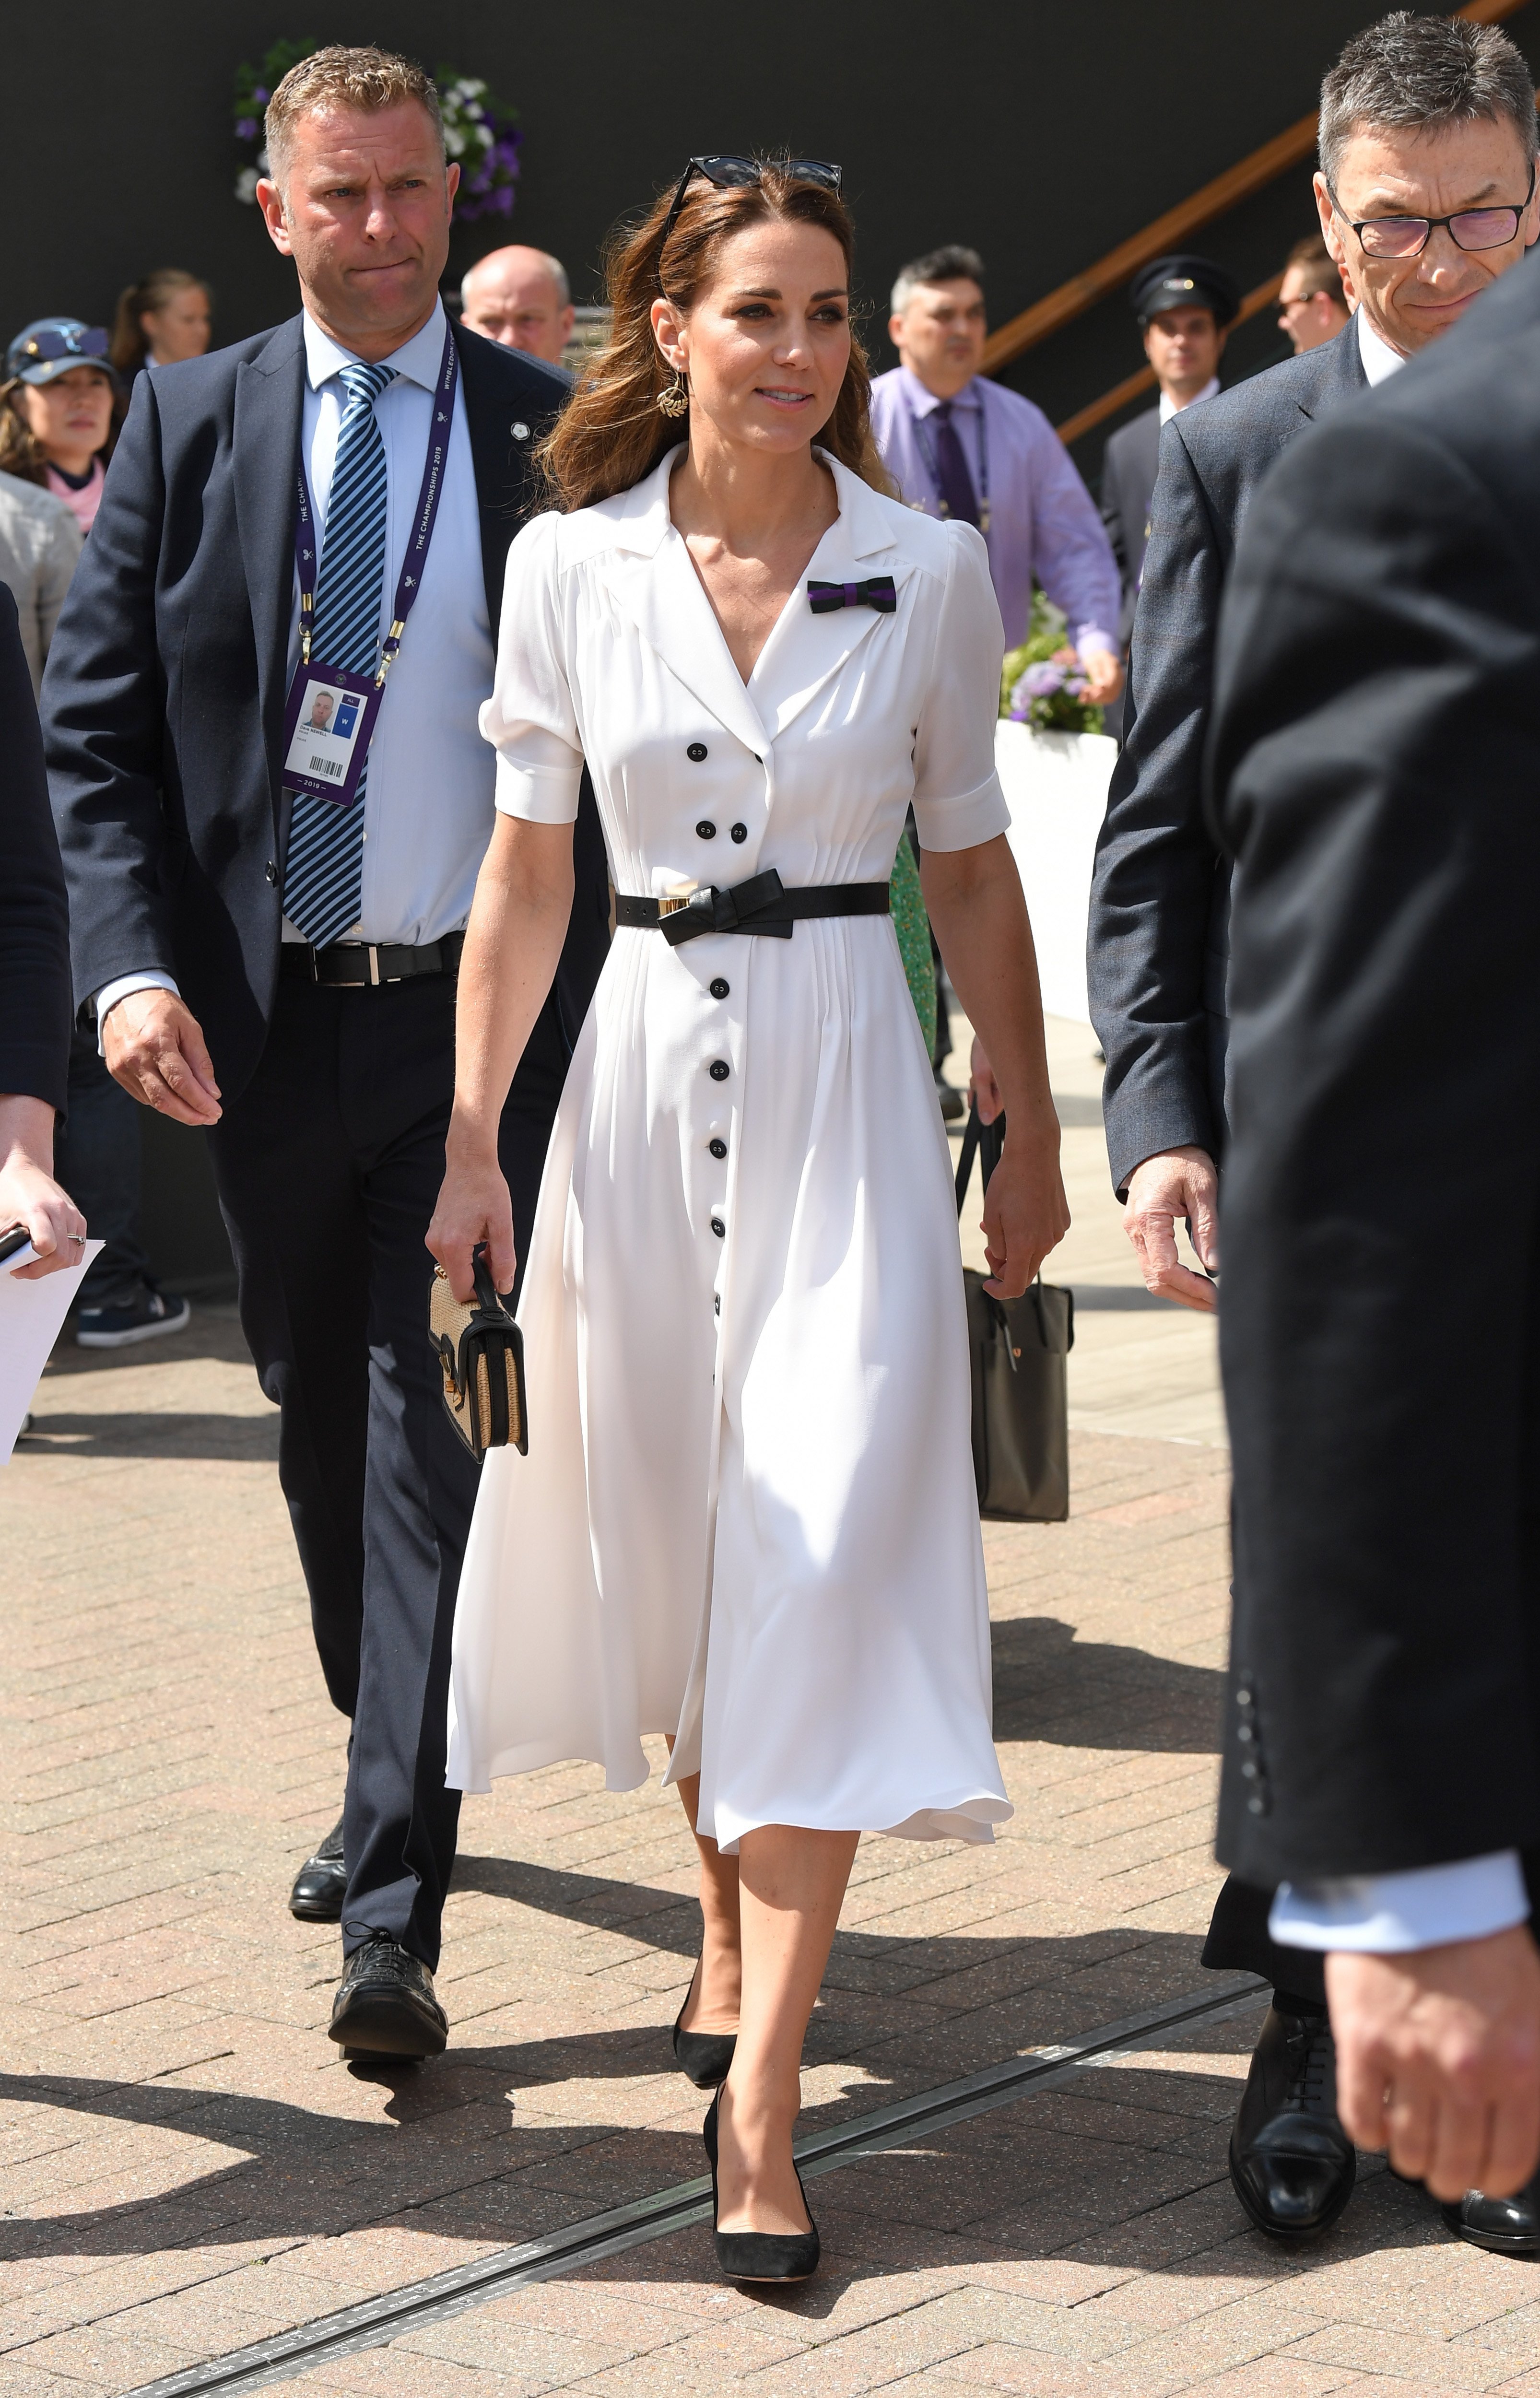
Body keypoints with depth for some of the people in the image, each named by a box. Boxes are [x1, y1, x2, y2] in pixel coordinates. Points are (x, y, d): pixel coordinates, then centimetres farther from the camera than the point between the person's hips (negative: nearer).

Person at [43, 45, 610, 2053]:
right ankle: (388, 1786, 38)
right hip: (261, 1017, 3)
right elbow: (96, 726, 3)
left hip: (488, 1014, -3)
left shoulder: (556, 435, -1)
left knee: (432, 1438, -8)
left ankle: (393, 1916, -7)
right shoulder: (189, 427, 4)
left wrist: (620, 1016, -7)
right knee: (323, 1434, 17)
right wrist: (131, 966, -11)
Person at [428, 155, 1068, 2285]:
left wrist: (1033, 1138, 11)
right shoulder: (569, 567, 1)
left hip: (846, 1082, -2)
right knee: (672, 1533, 11)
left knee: (824, 1554, -10)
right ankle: (731, 1927, 36)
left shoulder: (930, 571, -1)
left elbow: (973, 871, 7)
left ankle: (758, 2102, -12)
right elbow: (527, 871, 6)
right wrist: (471, 1145, 4)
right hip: (645, 1068, 2)